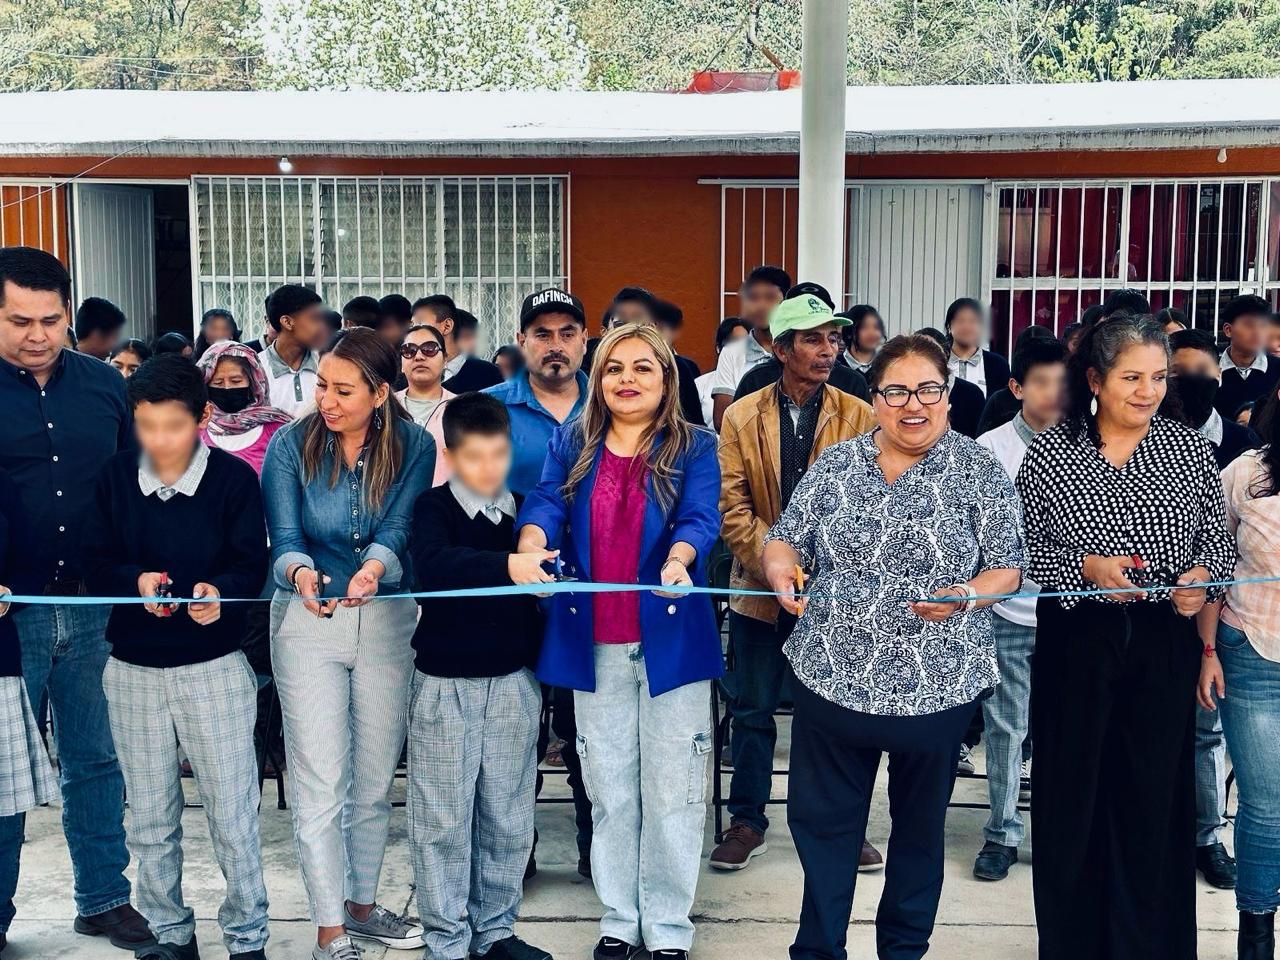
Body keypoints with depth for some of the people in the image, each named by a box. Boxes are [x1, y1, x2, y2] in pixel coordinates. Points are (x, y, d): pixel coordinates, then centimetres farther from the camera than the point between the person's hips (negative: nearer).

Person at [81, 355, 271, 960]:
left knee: (232, 815, 1)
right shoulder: (116, 477, 1)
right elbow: (95, 564, 2)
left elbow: (252, 565, -9)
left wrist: (221, 592, -29)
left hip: (214, 666, -3)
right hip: (133, 669, 3)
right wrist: (136, 581, -18)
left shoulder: (233, 478, -8)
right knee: (149, 819, 14)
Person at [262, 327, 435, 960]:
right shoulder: (291, 444, -7)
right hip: (308, 622, -2)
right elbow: (285, 538, -13)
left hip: (387, 618, 2)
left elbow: (399, 530, -16)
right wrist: (300, 572, -36)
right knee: (320, 783, -4)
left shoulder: (413, 446, -5)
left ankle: (362, 905, 32)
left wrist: (374, 567, -38)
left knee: (375, 778, 13)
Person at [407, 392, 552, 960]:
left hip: (514, 682, 3)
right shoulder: (433, 508, -6)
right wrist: (505, 567, -41)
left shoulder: (526, 513, 6)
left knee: (508, 816, 11)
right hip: (444, 683, -3)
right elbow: (433, 565, -27)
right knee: (443, 818, 4)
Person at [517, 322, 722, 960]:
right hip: (593, 642, 2)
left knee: (671, 787, 3)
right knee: (608, 787, 11)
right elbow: (546, 501, -7)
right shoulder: (571, 444, 8)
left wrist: (678, 561, -35)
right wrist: (531, 546, -29)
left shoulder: (694, 448, 1)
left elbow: (700, 518, -13)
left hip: (670, 637, -2)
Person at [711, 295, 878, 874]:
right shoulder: (742, 416, 1)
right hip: (760, 589, 0)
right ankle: (747, 822, 24)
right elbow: (732, 506, -3)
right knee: (753, 710, 10)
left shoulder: (860, 418, 1)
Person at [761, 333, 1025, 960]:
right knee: (821, 817, 9)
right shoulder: (834, 465, 3)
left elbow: (1007, 568, -2)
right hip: (832, 674, 2)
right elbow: (786, 539, 7)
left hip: (938, 684, -1)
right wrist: (779, 566, -16)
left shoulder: (979, 472, -3)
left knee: (920, 824, 16)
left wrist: (966, 595, -22)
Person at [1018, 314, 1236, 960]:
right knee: (1071, 788, 8)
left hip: (1164, 643, 1)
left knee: (1155, 794, 7)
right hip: (1075, 642, -1)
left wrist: (1201, 577, -11)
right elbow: (1021, 548, -2)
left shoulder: (1191, 452, 3)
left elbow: (1219, 542, 9)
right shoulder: (1050, 453, -2)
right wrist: (1086, 567, -17)